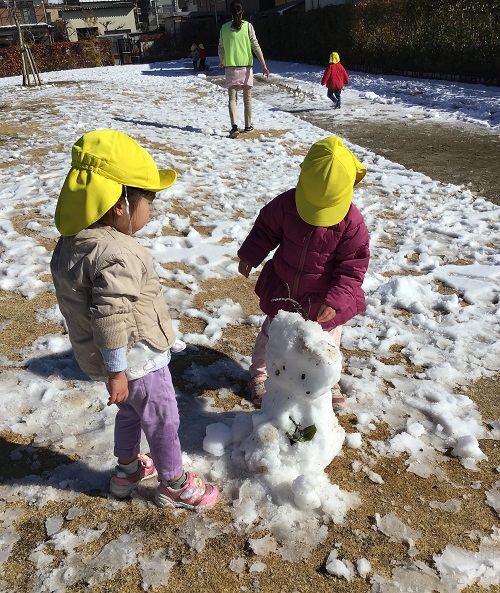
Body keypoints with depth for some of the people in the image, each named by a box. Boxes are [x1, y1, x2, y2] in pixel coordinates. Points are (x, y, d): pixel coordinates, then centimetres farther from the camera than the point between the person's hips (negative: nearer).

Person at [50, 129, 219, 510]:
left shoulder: (71, 242, -1)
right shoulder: (116, 254, -32)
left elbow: (74, 300, 10)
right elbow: (110, 318, -33)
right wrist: (116, 371, -23)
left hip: (116, 358, 9)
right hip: (136, 358, -9)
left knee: (131, 412, 29)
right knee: (163, 421, 12)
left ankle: (127, 469, 49)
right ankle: (175, 485, 32)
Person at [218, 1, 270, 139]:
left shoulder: (225, 27, 3)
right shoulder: (248, 26, -1)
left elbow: (221, 47, 11)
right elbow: (255, 46, -5)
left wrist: (221, 61, 31)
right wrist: (264, 65, -4)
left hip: (231, 67, 0)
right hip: (246, 66, 0)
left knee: (232, 98, -1)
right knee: (247, 97, 14)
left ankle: (234, 126, -21)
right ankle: (248, 125, 21)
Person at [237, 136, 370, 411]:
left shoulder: (351, 222, -24)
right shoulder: (287, 203, -19)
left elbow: (354, 265, -18)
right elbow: (267, 227, 0)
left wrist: (335, 300, -24)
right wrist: (250, 256, 0)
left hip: (323, 297, -1)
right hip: (282, 288, 2)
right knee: (270, 335, 18)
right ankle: (258, 374, 44)